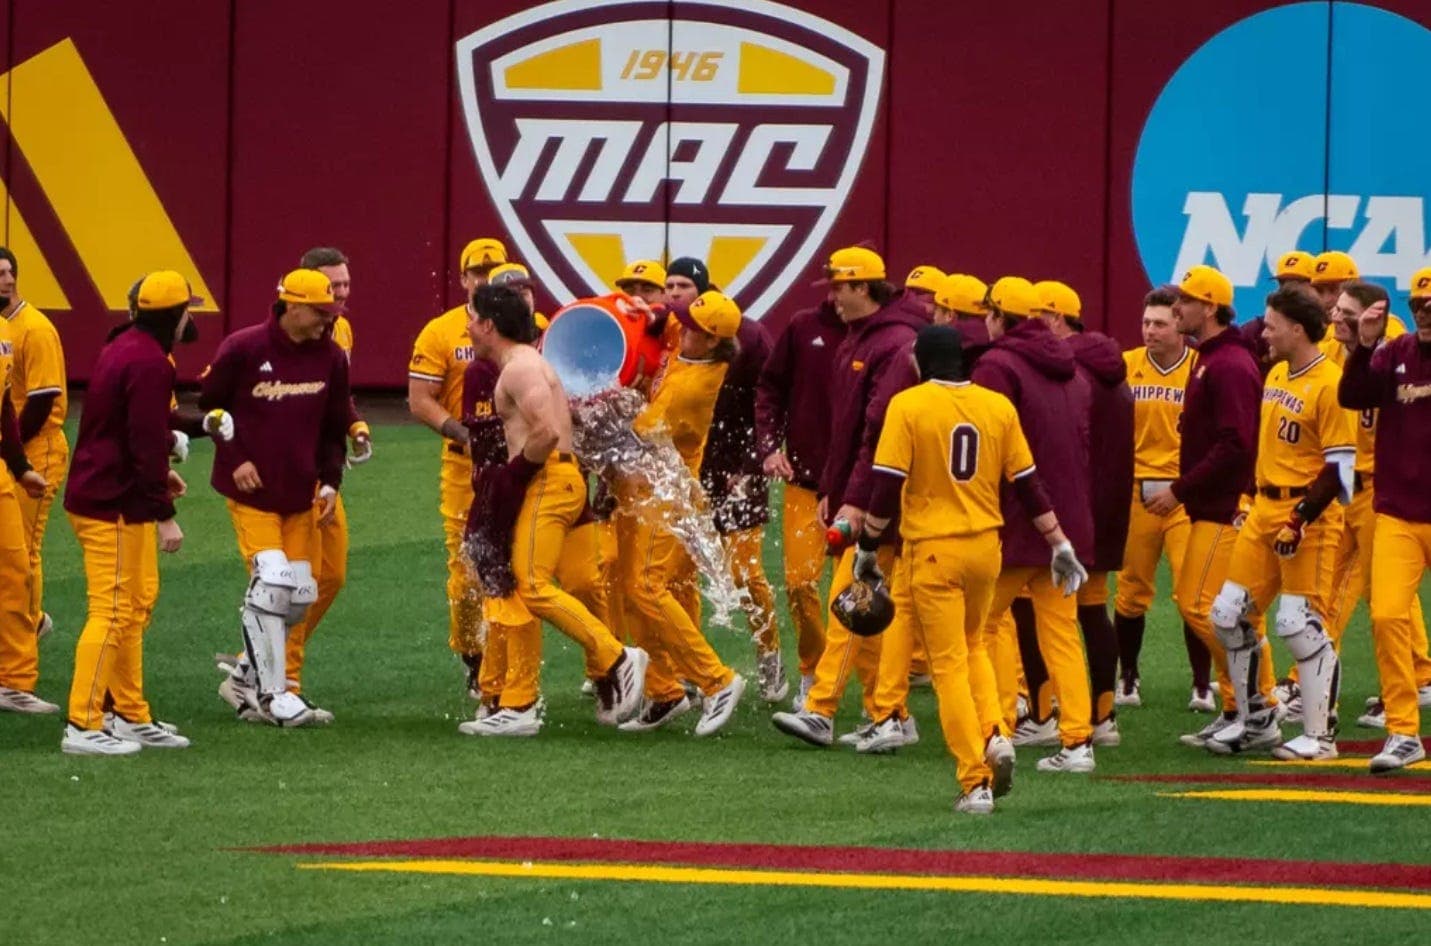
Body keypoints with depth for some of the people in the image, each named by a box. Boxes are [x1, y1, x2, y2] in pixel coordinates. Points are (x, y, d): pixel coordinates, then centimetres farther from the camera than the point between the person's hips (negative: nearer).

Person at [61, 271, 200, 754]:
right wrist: (165, 514, -19)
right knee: (114, 611, -10)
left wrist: (158, 474, 23)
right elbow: (146, 441, -22)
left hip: (98, 493, 11)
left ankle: (131, 717, 24)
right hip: (114, 508, -11)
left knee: (137, 604, 18)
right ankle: (83, 727, -11)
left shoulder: (121, 348, 14)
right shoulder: (150, 362, -18)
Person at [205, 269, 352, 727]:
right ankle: (273, 695, -9)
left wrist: (330, 482, 1)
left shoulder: (331, 358, 3)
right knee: (271, 580, -16)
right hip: (251, 491, -5)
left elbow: (334, 428, 12)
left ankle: (246, 679, 21)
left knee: (300, 594, 4)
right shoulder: (242, 349, -10)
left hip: (301, 495, 5)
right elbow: (210, 405, 1)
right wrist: (235, 460, -8)